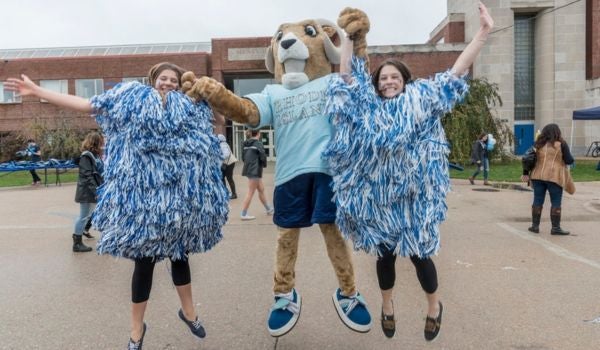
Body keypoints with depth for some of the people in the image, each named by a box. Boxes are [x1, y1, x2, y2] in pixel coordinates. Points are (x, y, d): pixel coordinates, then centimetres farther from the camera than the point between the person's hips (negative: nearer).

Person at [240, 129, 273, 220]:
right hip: (255, 171, -9)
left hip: (249, 169, 9)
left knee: (261, 190, 18)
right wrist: (264, 164, 1)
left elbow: (243, 157, 15)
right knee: (250, 193, -3)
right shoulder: (258, 143, -11)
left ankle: (269, 209, 29)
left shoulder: (246, 144, 11)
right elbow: (263, 156, -18)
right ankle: (244, 214, 1)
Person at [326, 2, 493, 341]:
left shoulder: (420, 102, 2)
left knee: (418, 253, 5)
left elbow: (455, 74, -2)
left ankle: (435, 306, 32)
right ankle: (387, 306, 37)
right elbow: (348, 76, 2)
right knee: (385, 253, 13)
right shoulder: (369, 107, 4)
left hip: (413, 195, -1)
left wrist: (483, 32, -6)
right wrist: (350, 37, -2)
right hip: (378, 195, 2)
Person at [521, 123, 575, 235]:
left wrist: (525, 173, 13)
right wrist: (571, 159, 19)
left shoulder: (538, 144, 8)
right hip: (554, 177, -4)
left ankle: (535, 226, 13)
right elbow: (569, 161, -3)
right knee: (556, 202, 4)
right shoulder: (561, 144, -2)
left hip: (538, 176, 4)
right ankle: (555, 227, 6)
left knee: (538, 201, 9)